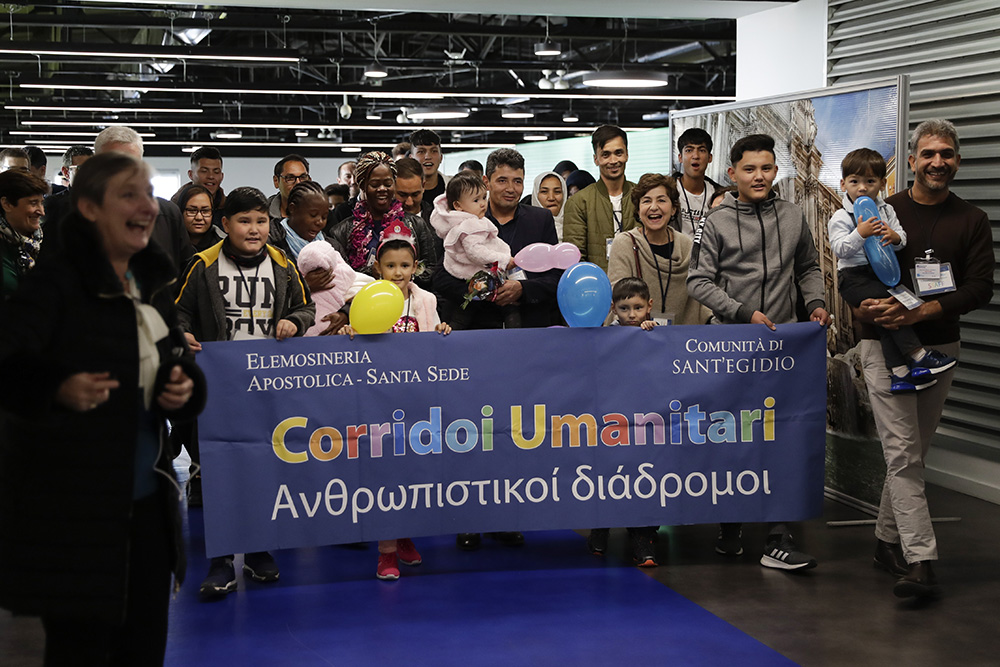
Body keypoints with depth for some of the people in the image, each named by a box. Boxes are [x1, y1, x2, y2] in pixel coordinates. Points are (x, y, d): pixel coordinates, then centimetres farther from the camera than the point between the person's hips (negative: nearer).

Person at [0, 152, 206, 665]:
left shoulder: (152, 285, 11)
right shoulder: (56, 284, -12)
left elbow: (180, 366, 22)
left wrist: (185, 388, 0)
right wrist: (58, 388, -39)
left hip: (147, 502, 7)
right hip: (74, 509, -7)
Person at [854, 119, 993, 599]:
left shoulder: (972, 221, 5)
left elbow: (981, 288, -4)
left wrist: (921, 311, -18)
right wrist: (865, 306, -21)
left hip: (940, 346, 3)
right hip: (885, 345, -3)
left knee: (914, 451, 12)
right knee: (903, 452, -9)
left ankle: (888, 540, 26)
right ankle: (919, 560, -14)